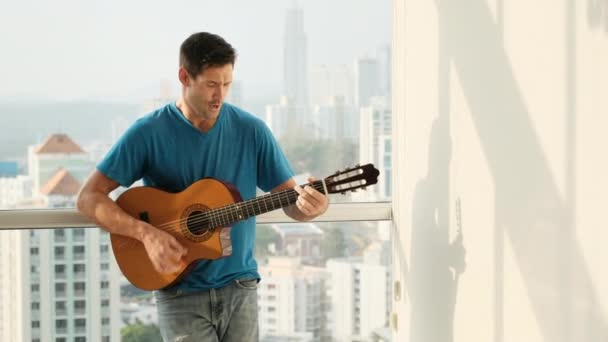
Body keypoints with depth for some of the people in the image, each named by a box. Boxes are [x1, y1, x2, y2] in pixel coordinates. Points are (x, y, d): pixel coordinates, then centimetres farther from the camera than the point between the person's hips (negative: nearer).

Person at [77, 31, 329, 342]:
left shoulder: (251, 131, 0)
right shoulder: (149, 133, -7)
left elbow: (292, 202, 3)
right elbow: (88, 198, -8)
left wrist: (311, 206, -21)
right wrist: (146, 233, -21)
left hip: (239, 289, 3)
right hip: (181, 293, -3)